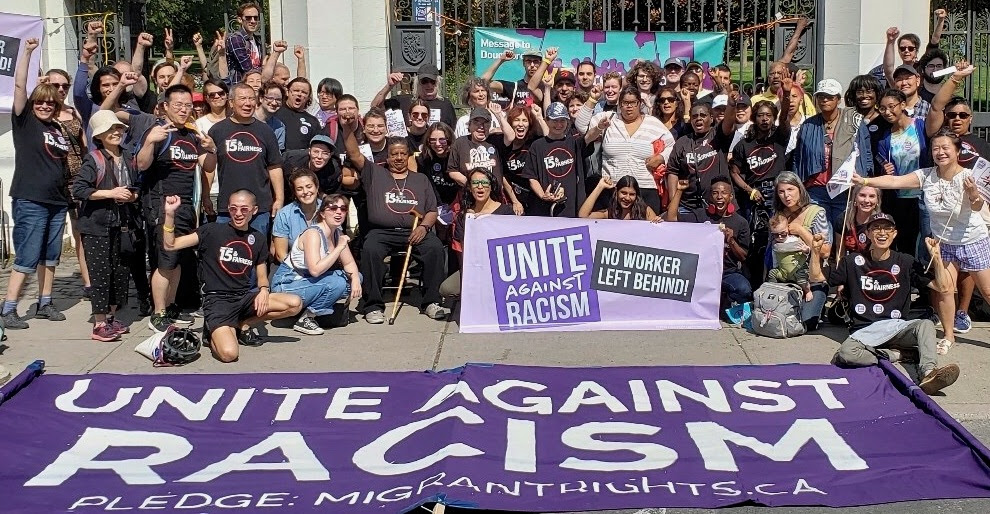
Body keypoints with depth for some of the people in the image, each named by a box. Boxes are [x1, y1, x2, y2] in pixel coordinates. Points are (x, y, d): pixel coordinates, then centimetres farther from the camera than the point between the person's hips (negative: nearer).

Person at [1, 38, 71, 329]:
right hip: (30, 200, -6)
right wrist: (27, 52, -19)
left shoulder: (58, 128, 13)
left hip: (57, 201, 6)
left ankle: (45, 304, 23)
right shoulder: (25, 120, -2)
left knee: (50, 256, 12)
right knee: (26, 258, -7)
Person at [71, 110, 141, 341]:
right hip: (97, 225, -6)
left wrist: (133, 195, 0)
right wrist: (111, 194, -18)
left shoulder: (129, 158, 9)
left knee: (121, 272, 9)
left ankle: (110, 317, 23)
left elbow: (137, 185, 23)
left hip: (122, 224, 6)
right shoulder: (94, 160, -8)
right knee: (101, 273, -4)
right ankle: (99, 324, 2)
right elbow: (78, 189, -15)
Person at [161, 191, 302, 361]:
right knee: (228, 353, -31)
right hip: (217, 300, -5)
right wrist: (170, 213, -23)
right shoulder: (212, 231, -4)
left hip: (245, 297, 5)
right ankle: (214, 333, 7)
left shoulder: (258, 239, 9)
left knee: (295, 304, -17)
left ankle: (242, 325, 2)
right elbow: (170, 245, -8)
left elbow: (262, 276, 17)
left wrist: (264, 290, -7)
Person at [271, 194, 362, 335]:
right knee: (337, 282, -28)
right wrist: (340, 247, -29)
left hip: (307, 281, 9)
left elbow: (349, 263, 7)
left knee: (355, 277, -1)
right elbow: (315, 270, -33)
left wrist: (355, 279, -15)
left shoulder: (338, 233, 3)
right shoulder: (313, 234, -22)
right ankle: (305, 319, -13)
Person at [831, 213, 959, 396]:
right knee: (846, 353, -33)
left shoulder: (905, 262, 10)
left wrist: (936, 256, -4)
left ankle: (928, 374, -49)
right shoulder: (853, 262, 8)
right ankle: (901, 355, -18)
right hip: (865, 331, -1)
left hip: (897, 326, 1)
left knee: (926, 324, -31)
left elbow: (944, 288, 7)